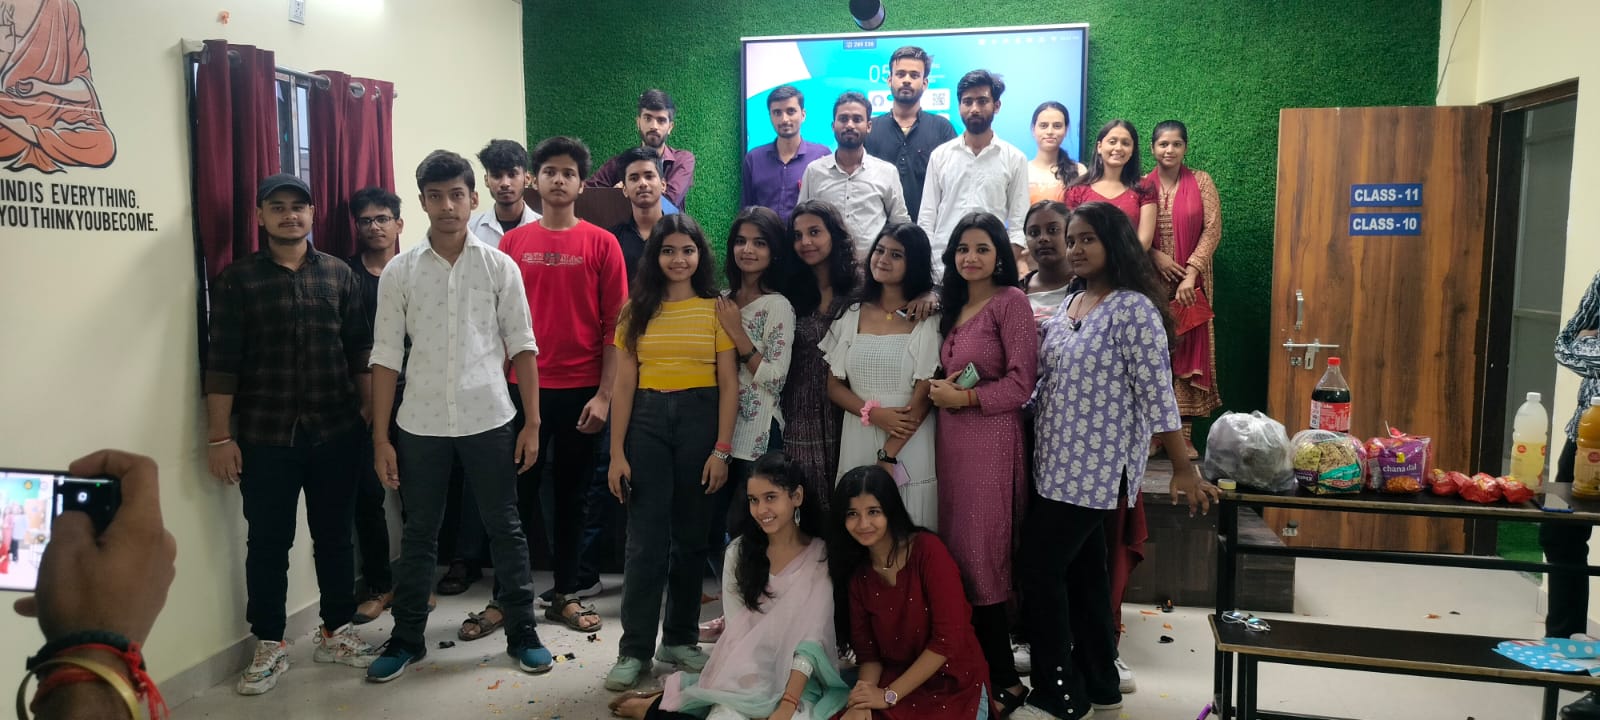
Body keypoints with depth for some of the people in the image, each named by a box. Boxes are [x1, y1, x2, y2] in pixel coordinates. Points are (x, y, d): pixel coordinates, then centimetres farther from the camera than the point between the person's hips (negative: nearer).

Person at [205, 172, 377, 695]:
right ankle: (269, 646, 19)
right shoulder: (238, 279, -1)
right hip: (265, 436, -2)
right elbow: (221, 362, -4)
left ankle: (336, 632, 25)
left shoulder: (338, 274, 6)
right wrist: (219, 437, -8)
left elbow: (360, 348, 9)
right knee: (268, 543, 6)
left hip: (336, 432, 2)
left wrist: (371, 407, 4)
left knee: (335, 536, 11)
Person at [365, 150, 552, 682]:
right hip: (420, 425, 1)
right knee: (418, 535, 11)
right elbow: (386, 357, 2)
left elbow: (522, 347, 1)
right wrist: (380, 437, -1)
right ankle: (407, 638, 26)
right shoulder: (399, 272, 1)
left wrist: (532, 422, -4)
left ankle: (522, 633, 20)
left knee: (505, 529, 8)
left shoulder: (499, 266, 0)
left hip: (488, 420, -1)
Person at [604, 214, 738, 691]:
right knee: (646, 538, -1)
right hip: (647, 421, 0)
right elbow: (624, 385, 4)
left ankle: (680, 640, 22)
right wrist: (617, 452, -2)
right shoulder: (637, 311, 6)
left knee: (691, 536, 9)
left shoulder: (717, 308, 3)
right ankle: (635, 650, 7)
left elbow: (729, 384, 0)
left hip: (700, 419, 0)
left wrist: (722, 449, -7)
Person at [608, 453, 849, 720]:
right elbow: (736, 629, 1)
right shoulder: (739, 551, 4)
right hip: (744, 679, 1)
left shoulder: (821, 557, -5)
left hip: (799, 681, -1)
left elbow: (812, 638, -11)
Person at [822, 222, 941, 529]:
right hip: (857, 445, 3)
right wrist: (873, 413, -12)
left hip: (911, 450, -3)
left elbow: (924, 395, -7)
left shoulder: (929, 319, -2)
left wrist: (887, 457, -12)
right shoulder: (851, 315, 8)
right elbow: (833, 386, 7)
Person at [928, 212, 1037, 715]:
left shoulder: (1010, 301, -6)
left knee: (980, 558, -5)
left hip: (991, 441, -7)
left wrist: (964, 398, -12)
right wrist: (940, 390, 4)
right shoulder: (954, 307, 17)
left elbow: (1022, 382, -11)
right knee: (955, 553, 8)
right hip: (951, 438, 7)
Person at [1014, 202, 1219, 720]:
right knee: (1081, 571, 14)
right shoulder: (1068, 305, 11)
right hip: (1060, 463, 8)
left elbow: (1156, 392, -16)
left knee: (1039, 570, -6)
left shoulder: (1132, 308, -14)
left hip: (1095, 467, -8)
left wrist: (1183, 469, -14)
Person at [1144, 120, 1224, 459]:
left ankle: (1185, 434, 2)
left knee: (1189, 351, -1)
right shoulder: (1142, 186, 5)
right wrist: (1156, 256, -16)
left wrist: (1190, 274, -12)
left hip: (1190, 283, -1)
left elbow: (1212, 230, -4)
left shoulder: (1201, 182, 3)